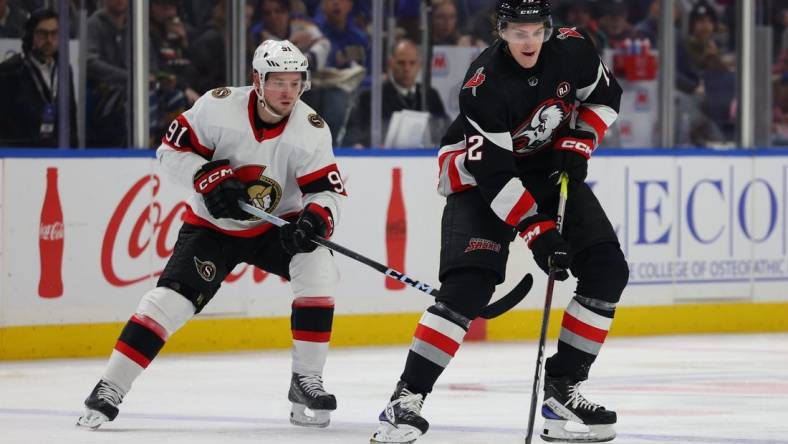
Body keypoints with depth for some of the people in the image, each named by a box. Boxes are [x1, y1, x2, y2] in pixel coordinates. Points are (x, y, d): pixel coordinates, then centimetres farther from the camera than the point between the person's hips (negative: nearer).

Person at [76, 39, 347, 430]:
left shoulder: (311, 129, -16)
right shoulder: (218, 107, -20)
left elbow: (328, 191, -15)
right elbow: (171, 149, -11)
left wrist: (315, 219, -36)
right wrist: (209, 177, -25)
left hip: (278, 225, 2)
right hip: (212, 223, -2)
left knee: (319, 270, -23)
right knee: (171, 298, -16)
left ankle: (306, 381, -10)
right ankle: (109, 390, -8)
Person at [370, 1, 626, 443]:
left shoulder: (572, 49, -14)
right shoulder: (484, 83, -28)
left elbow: (604, 94, 8)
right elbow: (492, 173, -29)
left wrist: (577, 143, -7)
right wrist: (536, 231, -33)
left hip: (552, 169, 6)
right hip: (480, 174, -6)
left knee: (607, 270, -6)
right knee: (469, 285, -23)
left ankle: (562, 387, 0)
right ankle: (408, 397, -20)